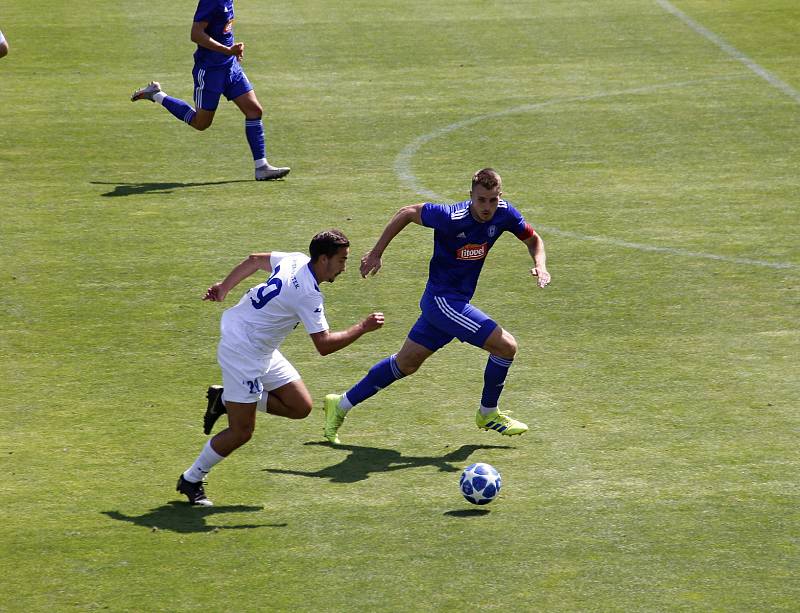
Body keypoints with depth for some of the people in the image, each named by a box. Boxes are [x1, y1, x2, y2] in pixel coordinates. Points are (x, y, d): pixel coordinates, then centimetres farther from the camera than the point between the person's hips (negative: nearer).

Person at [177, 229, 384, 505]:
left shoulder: (296, 260, 1)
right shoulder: (309, 294, -25)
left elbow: (254, 260, 17)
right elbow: (324, 345, -25)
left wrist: (224, 287, 26)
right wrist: (363, 327, -18)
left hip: (263, 351, 10)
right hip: (242, 350, -10)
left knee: (300, 407, 6)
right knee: (241, 432, -5)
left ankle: (225, 400, 17)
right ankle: (191, 480, 12)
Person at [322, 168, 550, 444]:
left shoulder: (504, 214, -7)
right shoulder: (450, 217, -24)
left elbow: (533, 239, 10)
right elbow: (407, 212, -10)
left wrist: (540, 265, -11)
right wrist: (375, 254, -6)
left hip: (455, 302, 7)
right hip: (442, 299, -7)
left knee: (405, 364, 17)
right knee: (506, 346, -12)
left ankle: (341, 404, 29)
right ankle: (488, 413, 9)